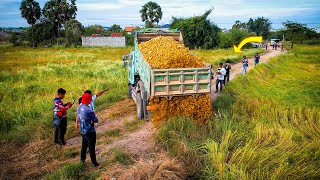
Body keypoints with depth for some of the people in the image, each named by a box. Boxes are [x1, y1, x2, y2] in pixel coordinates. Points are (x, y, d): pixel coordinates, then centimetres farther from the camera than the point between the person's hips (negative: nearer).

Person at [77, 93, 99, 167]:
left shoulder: (79, 108, -3)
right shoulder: (89, 110, -27)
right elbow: (96, 120, -17)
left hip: (83, 131, 7)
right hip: (90, 131, -7)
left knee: (84, 145, 25)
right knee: (91, 147, 5)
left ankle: (82, 159, 40)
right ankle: (94, 162, 17)